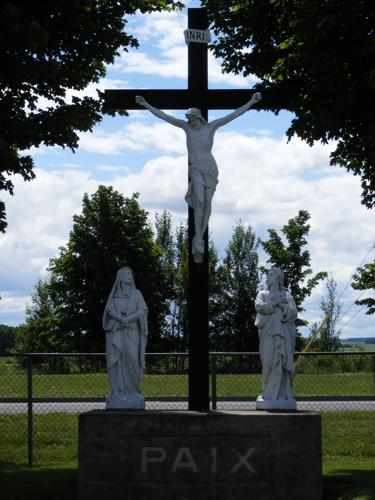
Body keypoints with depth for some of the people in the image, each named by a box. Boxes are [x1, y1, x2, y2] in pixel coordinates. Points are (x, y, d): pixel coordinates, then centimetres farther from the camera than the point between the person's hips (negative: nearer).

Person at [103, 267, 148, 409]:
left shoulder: (137, 294, 11)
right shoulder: (114, 294, 12)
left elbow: (143, 310, -2)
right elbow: (110, 310, -3)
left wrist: (129, 319, -18)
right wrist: (121, 319, -22)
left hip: (131, 333, 0)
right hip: (116, 333, 1)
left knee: (132, 360, -14)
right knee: (117, 362, -7)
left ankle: (133, 392, -2)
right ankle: (118, 394, -4)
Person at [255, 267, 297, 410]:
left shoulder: (287, 296, 14)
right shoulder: (262, 294, 16)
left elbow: (293, 313, 1)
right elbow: (258, 307, -4)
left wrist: (283, 306, -13)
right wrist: (275, 302, -7)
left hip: (284, 333, 0)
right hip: (268, 332, 0)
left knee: (282, 362, -7)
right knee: (269, 362, -9)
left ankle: (283, 394, -6)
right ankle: (268, 393, -3)